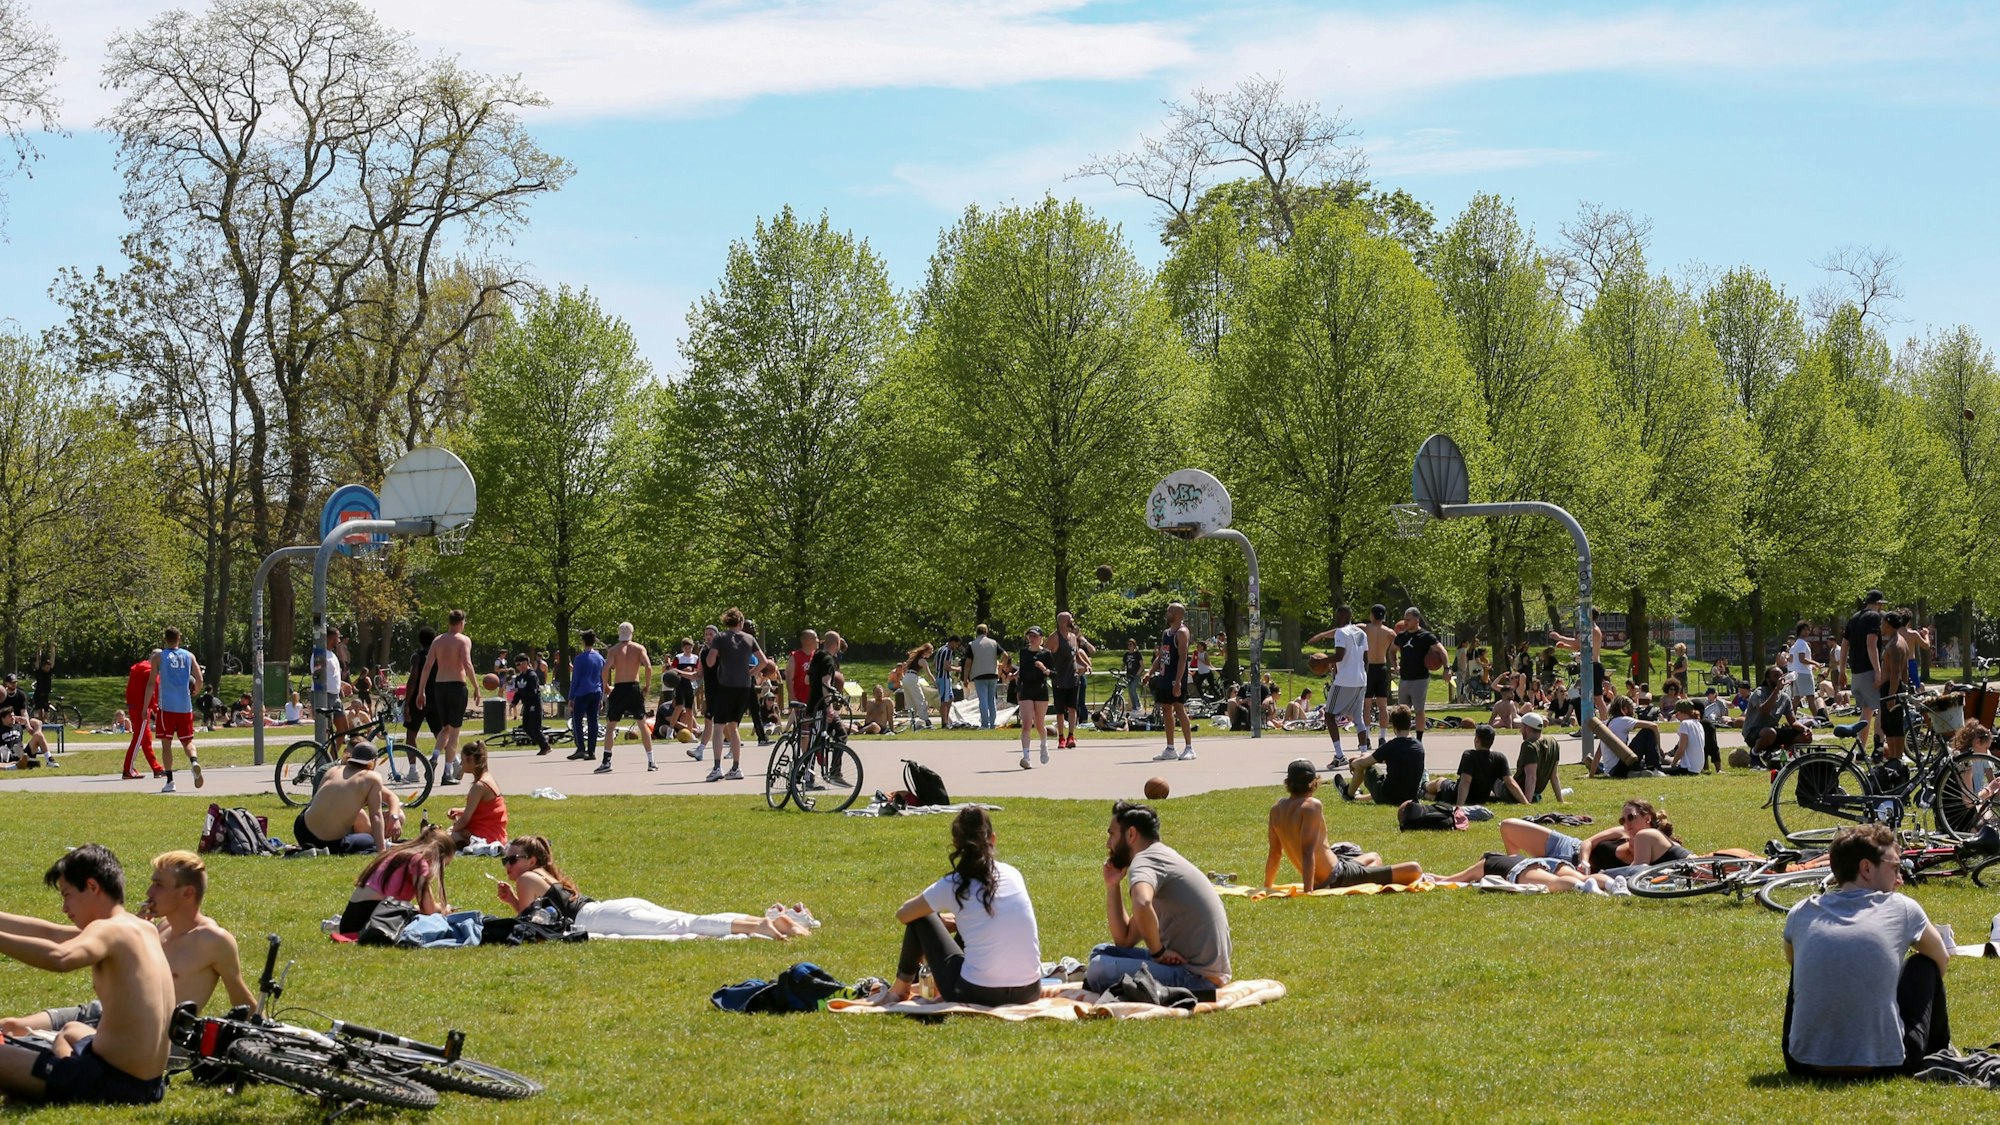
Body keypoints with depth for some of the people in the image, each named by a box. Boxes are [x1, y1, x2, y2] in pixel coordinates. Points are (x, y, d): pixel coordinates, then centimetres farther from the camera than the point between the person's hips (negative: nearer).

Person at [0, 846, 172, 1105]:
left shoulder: (109, 931, -17)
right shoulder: (144, 930, 11)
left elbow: (60, 957, -40)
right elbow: (52, 933, 19)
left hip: (112, 1084, -10)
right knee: (71, 1032, 40)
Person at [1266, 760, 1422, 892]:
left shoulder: (1277, 809, 4)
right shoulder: (1311, 805, -18)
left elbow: (1274, 854, 10)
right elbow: (1308, 851, -26)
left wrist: (1267, 887, 21)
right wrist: (1308, 891, -29)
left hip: (1321, 883, 9)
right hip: (1336, 878, -9)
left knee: (1374, 858, 36)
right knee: (1414, 870, -10)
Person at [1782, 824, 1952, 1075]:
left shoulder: (1801, 914, 7)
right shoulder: (1901, 909, 3)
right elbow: (1942, 959, 25)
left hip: (1804, 1066, 2)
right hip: (1884, 1065, -2)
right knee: (1925, 964, 23)